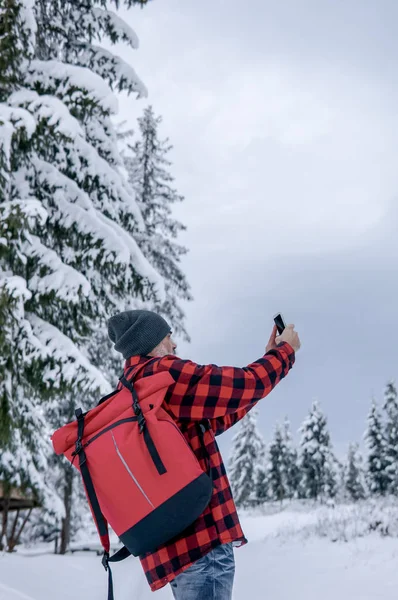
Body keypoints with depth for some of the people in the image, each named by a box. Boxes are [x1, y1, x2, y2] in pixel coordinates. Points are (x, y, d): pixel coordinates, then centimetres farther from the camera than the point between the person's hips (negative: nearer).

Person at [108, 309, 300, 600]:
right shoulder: (162, 373, -9)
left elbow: (220, 416, 24)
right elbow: (247, 383, -7)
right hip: (201, 536, -10)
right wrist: (285, 351, 12)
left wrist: (269, 359, 25)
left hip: (171, 544, 10)